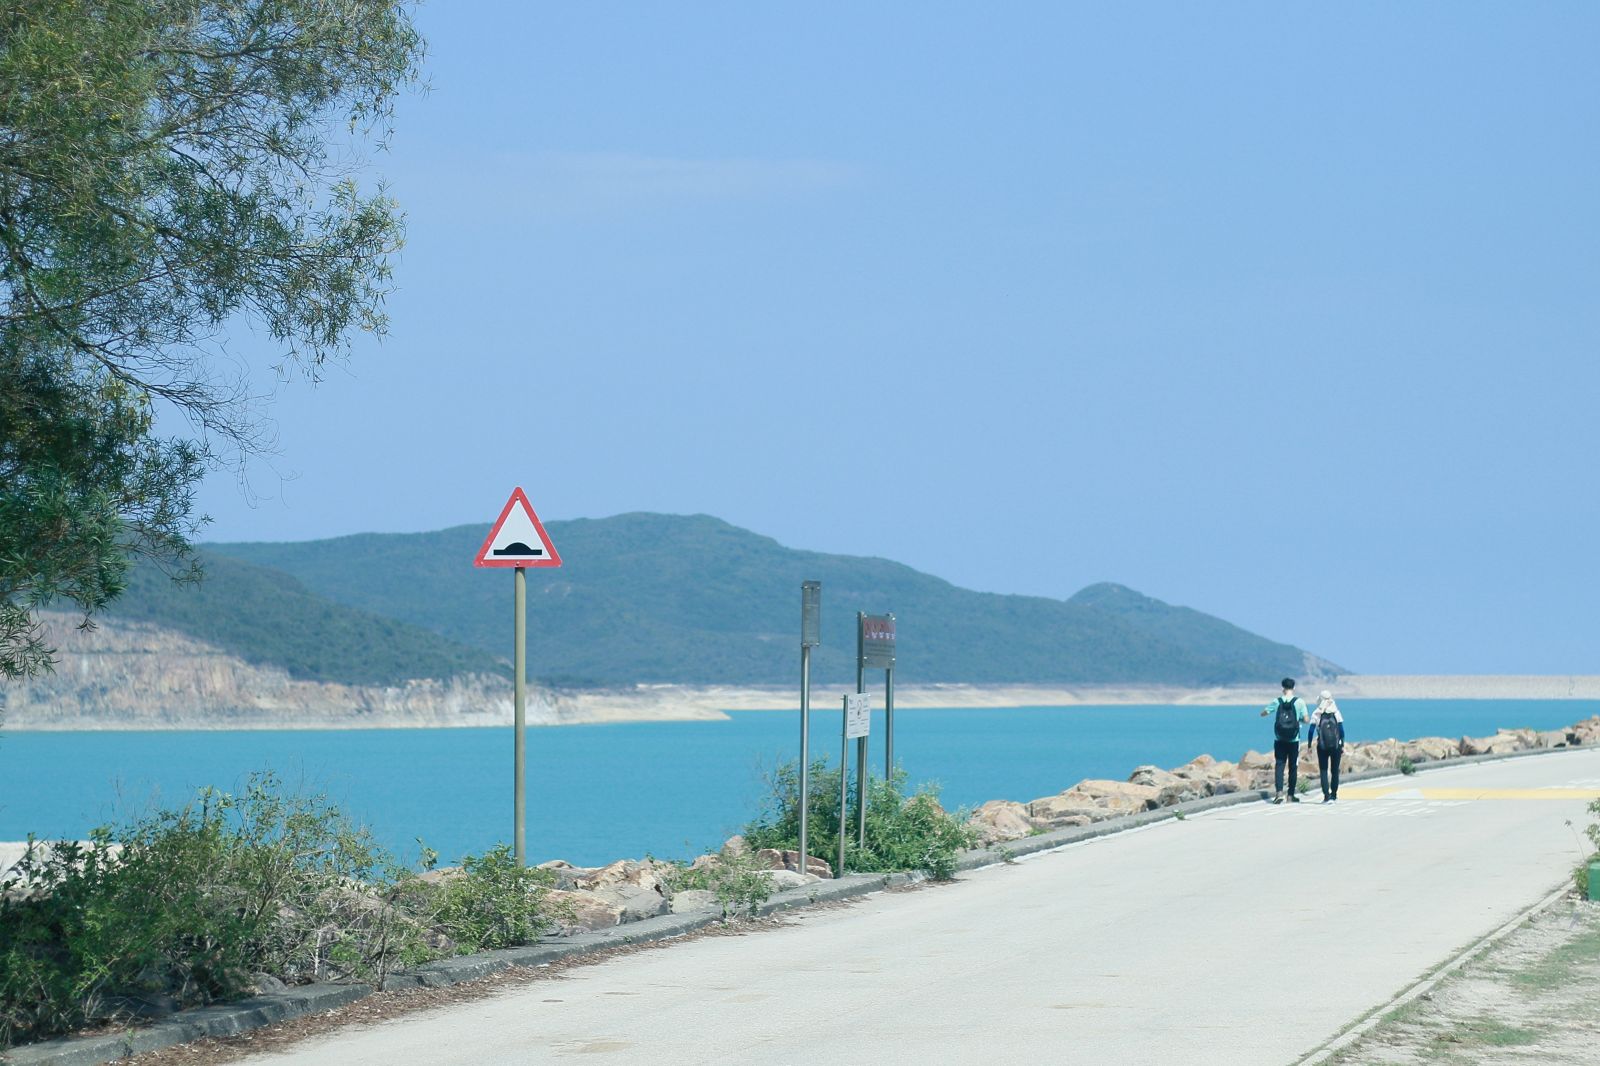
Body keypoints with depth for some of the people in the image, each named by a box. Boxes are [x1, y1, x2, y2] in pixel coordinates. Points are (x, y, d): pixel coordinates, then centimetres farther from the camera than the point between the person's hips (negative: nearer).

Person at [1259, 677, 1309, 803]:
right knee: (1293, 767, 9)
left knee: (1279, 765, 2)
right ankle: (1291, 795, 12)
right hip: (1294, 740, -1)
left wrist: (1270, 709, 28)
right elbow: (1306, 719, -8)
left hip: (1279, 740, 1)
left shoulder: (1277, 702, -1)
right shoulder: (1299, 702, -5)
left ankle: (1279, 792, -15)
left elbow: (1262, 713, 9)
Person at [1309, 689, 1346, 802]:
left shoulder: (1316, 714, -2)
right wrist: (1343, 746, 6)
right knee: (1335, 771, 12)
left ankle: (1327, 796, -9)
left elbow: (1311, 731, -3)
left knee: (1323, 771, 2)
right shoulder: (1336, 713, 0)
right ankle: (1334, 796, 18)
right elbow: (1342, 730, -1)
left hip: (1322, 746, -1)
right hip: (1336, 746, 1)